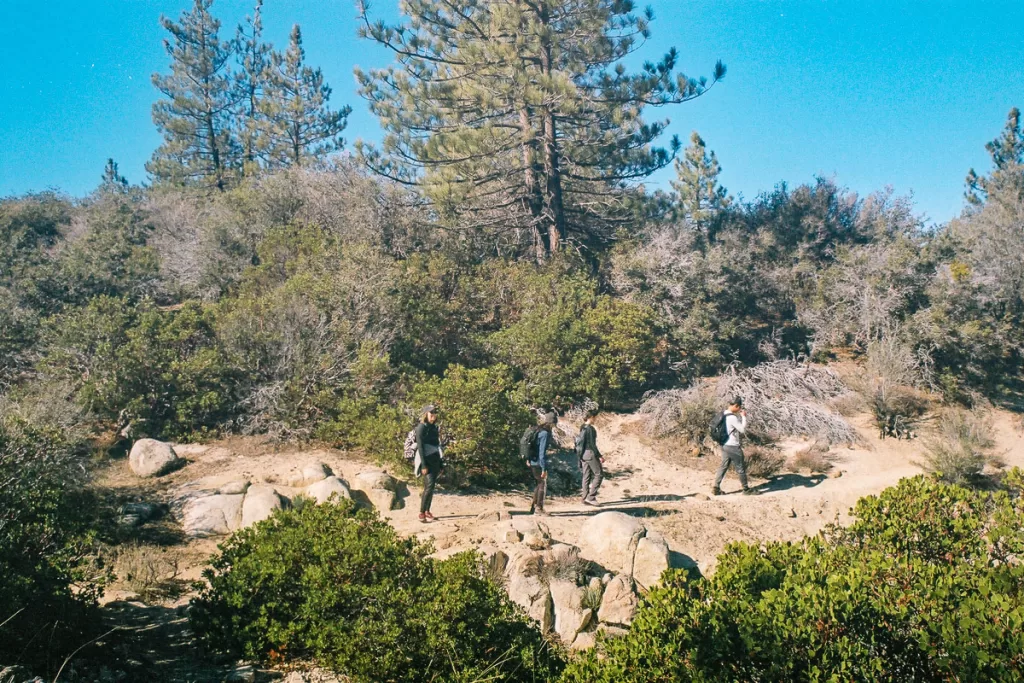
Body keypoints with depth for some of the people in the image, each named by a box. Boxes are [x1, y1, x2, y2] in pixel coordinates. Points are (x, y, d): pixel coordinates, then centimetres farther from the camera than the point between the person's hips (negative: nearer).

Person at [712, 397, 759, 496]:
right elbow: (743, 429, -17)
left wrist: (740, 416, 9)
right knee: (741, 468, 6)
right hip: (733, 447, -9)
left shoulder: (724, 414, 6)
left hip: (725, 445, 9)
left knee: (723, 466, 13)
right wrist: (743, 417, -11)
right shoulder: (732, 417, -25)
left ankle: (716, 488, 12)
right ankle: (746, 489, 19)